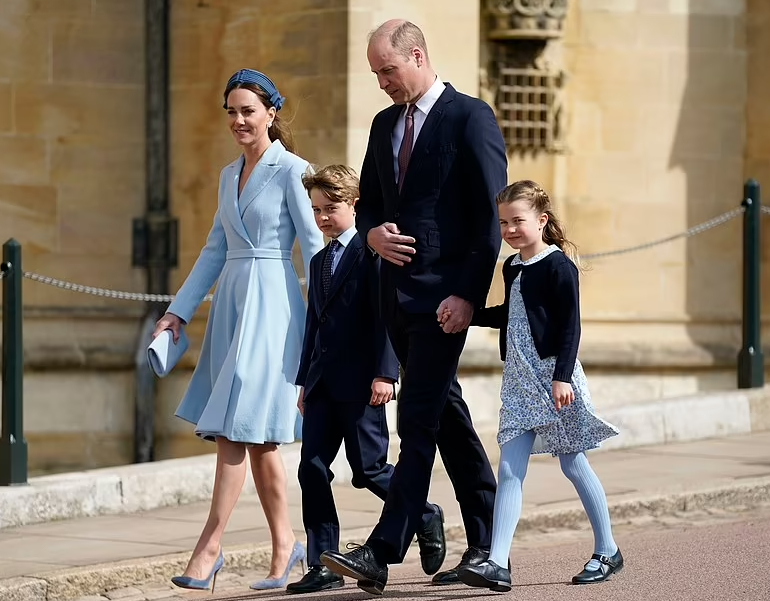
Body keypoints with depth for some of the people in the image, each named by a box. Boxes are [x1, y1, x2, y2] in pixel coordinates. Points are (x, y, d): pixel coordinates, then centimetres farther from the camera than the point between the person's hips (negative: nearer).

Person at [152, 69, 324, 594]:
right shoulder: (230, 176, 16)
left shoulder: (291, 170, -6)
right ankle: (285, 544, 16)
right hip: (231, 303, 8)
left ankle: (210, 546, -11)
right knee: (256, 436, 8)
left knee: (239, 426, -11)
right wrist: (180, 311, 15)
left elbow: (315, 247, -9)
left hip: (271, 304, -8)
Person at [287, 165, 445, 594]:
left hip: (360, 382, -7)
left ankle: (426, 518, 22)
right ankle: (323, 566, 1)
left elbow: (386, 315, -12)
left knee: (368, 469, -3)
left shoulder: (371, 251, -5)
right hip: (323, 383, 7)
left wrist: (384, 373, -19)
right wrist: (305, 381, 18)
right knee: (312, 469, -1)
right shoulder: (320, 261, 20)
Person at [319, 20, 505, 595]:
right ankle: (487, 544, 19)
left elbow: (491, 215, -11)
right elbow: (368, 200, 23)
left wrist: (468, 293, -16)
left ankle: (381, 553, -15)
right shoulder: (385, 125, 15)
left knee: (418, 421, -11)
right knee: (447, 418, 12)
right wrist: (372, 232, -1)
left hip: (444, 294, -8)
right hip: (398, 293, 8)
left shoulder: (470, 117, -7)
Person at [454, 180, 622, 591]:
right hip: (520, 380, 7)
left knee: (573, 463, 3)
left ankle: (607, 552, 17)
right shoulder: (512, 267, 12)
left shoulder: (558, 266, -11)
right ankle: (498, 563, -8)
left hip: (553, 376, -7)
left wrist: (563, 376, -21)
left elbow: (570, 326, -15)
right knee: (509, 470, -2)